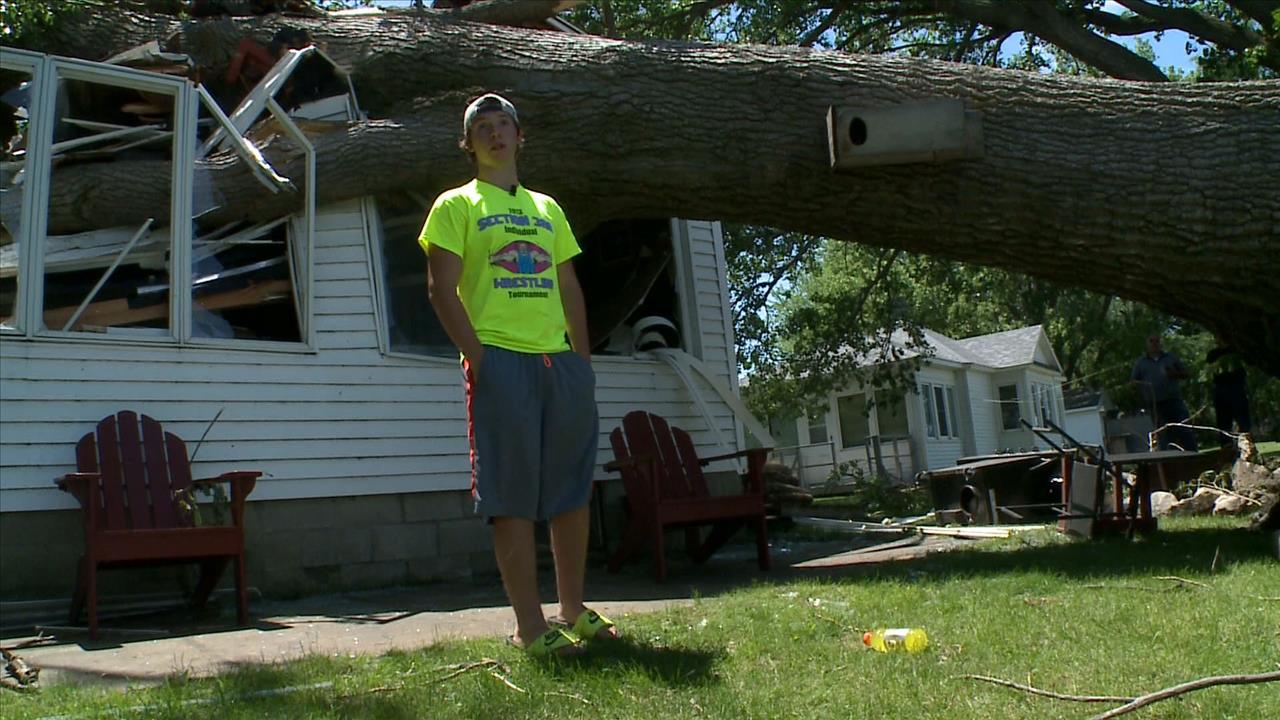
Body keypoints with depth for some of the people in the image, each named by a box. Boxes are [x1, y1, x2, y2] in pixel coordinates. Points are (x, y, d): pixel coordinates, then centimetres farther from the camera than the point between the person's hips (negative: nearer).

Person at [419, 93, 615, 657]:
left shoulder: (547, 208, 22)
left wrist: (583, 358, 10)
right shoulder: (456, 205, 7)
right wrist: (477, 356, -12)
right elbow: (442, 287, -3)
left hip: (560, 360, 6)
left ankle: (573, 609, 20)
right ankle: (531, 627, 0)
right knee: (512, 494, -5)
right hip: (501, 359, -5)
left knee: (573, 488, 8)